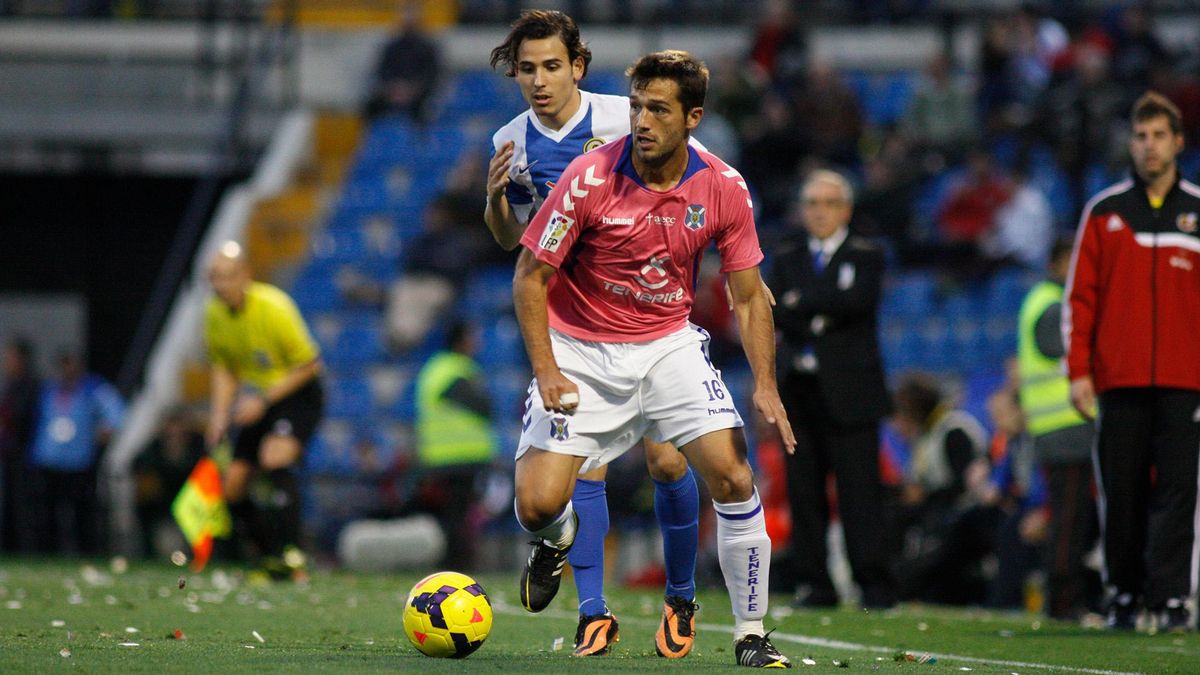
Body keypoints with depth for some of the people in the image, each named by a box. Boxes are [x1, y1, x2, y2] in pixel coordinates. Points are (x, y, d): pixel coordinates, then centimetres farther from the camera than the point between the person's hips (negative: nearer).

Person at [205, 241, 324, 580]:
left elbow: (308, 365, -17)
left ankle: (290, 557, -33)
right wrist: (219, 416, -1)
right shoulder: (215, 313, -3)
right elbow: (224, 368, 12)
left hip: (296, 394, -7)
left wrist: (265, 400, -22)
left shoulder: (274, 307, -23)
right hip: (257, 399, 7)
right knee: (232, 484, -3)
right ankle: (269, 556, 13)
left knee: (276, 456, -32)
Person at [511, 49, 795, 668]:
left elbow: (748, 297, 1)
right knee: (537, 505, -13)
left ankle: (751, 636, -1)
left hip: (670, 345, 2)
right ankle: (558, 540, 27)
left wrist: (765, 384, -13)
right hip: (580, 352, -2)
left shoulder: (723, 189, -9)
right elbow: (530, 276, -10)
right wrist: (545, 371, -20)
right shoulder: (590, 177, -18)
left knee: (733, 478, -15)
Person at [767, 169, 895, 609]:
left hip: (848, 394, -3)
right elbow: (771, 311, 1)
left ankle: (874, 584, -7)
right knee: (804, 491, 1)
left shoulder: (865, 257, 7)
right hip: (799, 390, 3)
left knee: (859, 490, -7)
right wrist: (823, 313, -14)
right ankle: (814, 583, 5)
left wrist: (801, 302, -9)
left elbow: (857, 300, -13)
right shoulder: (787, 261, 17)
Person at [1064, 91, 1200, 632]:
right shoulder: (1104, 212, 9)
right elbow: (1080, 296, 7)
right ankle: (1123, 594, 11)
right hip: (1118, 380, 1)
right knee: (1121, 492, 2)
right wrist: (1078, 370, 0)